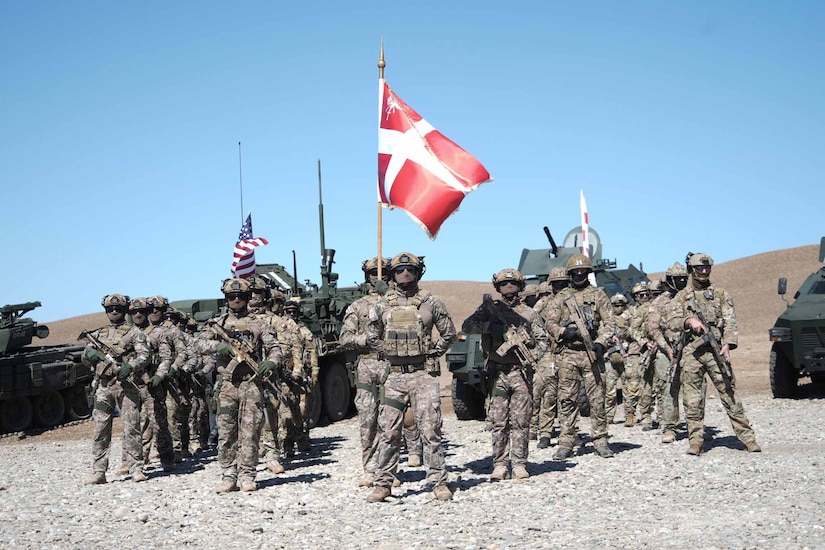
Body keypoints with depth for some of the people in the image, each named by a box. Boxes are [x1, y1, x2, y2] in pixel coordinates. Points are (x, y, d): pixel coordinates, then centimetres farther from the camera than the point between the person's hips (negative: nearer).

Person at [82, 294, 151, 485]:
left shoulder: (133, 332, 6)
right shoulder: (98, 334, 19)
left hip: (126, 384, -4)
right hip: (104, 386, 4)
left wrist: (130, 366, -23)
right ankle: (98, 472, 4)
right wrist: (89, 354, -4)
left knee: (131, 429, -5)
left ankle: (136, 469, -2)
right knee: (100, 430, 2)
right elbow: (85, 360, 20)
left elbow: (144, 355, -4)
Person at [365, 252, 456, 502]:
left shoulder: (431, 303, 2)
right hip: (394, 376, 2)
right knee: (388, 432, 3)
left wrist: (431, 353, 4)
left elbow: (449, 334, 9)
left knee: (430, 430, -3)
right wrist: (389, 354, 8)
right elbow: (372, 338, 16)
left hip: (424, 374, -2)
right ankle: (383, 483, 10)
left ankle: (439, 482, 3)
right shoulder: (382, 306, 7)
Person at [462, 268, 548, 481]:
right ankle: (500, 465, 7)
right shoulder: (489, 309, 8)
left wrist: (532, 358, -10)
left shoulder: (529, 314, 8)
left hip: (522, 373, 0)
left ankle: (519, 464, 7)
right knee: (498, 421, 1)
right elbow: (467, 326, -2)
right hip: (498, 373, 0)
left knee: (520, 421, 1)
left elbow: (542, 340, 8)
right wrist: (490, 326, -16)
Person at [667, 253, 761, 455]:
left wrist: (728, 344, -13)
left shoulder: (721, 294, 11)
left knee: (729, 395, -3)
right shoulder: (681, 297, 13)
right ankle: (695, 441, 5)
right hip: (691, 353, 1)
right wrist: (689, 321, -17)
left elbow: (730, 322, 3)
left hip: (716, 351, -1)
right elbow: (672, 322, 3)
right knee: (692, 400, 0)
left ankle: (747, 438, 0)